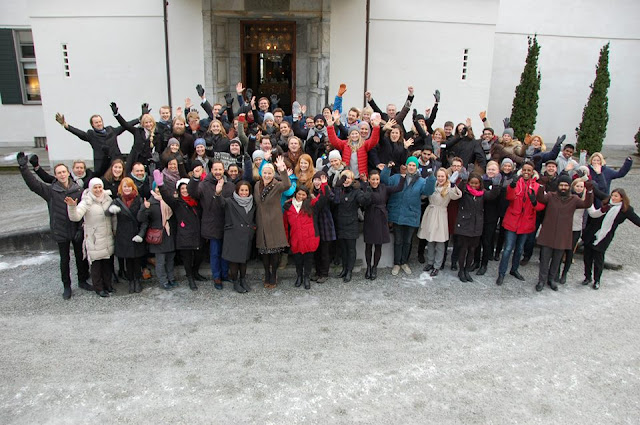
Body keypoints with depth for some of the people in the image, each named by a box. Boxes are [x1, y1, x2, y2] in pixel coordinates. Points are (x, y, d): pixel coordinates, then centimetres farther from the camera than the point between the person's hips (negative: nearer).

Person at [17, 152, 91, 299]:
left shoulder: (78, 190, -4)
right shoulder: (51, 190, -4)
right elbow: (33, 184, -15)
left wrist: (81, 229, -9)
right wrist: (23, 168, -27)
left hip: (77, 231, 0)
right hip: (61, 232, 0)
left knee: (81, 257, 13)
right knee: (64, 260, 11)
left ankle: (82, 280, 32)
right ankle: (66, 286, 25)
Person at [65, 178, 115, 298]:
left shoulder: (107, 199, 4)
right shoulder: (87, 202, -12)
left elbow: (113, 217, 14)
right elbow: (75, 217, -25)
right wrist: (72, 207, -42)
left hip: (108, 237, 5)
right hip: (94, 239, -5)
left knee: (108, 262, 14)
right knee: (96, 263, 4)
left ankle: (107, 284, 31)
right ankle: (99, 288, 18)